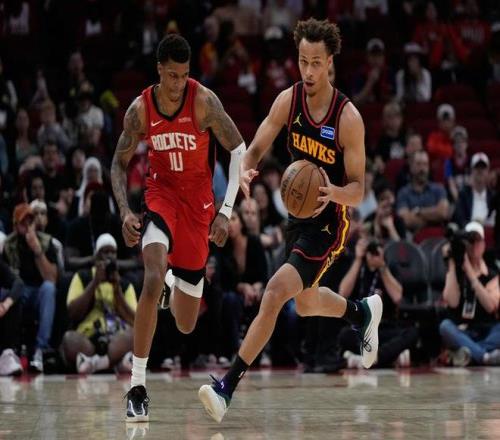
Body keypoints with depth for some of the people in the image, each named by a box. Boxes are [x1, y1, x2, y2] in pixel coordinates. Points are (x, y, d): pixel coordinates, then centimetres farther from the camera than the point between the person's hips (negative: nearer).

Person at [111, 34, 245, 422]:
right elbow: (120, 162, 4)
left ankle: (175, 292, 48)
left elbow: (239, 150, -10)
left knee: (186, 325, 6)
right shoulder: (140, 109, -9)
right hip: (161, 194, 0)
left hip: (198, 202, 0)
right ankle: (137, 386, -23)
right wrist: (125, 211, -12)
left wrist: (226, 211, -16)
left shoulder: (204, 101, -16)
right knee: (153, 280, -31)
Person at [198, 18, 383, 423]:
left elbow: (358, 190, -16)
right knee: (305, 304, 25)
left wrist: (333, 192, -39)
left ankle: (228, 387, -20)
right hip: (297, 214, 7)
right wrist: (245, 172, -28)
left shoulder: (348, 118, -21)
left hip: (328, 223, -7)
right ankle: (364, 313, 56)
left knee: (275, 292, -21)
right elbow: (255, 151, -4)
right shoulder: (288, 100, -8)